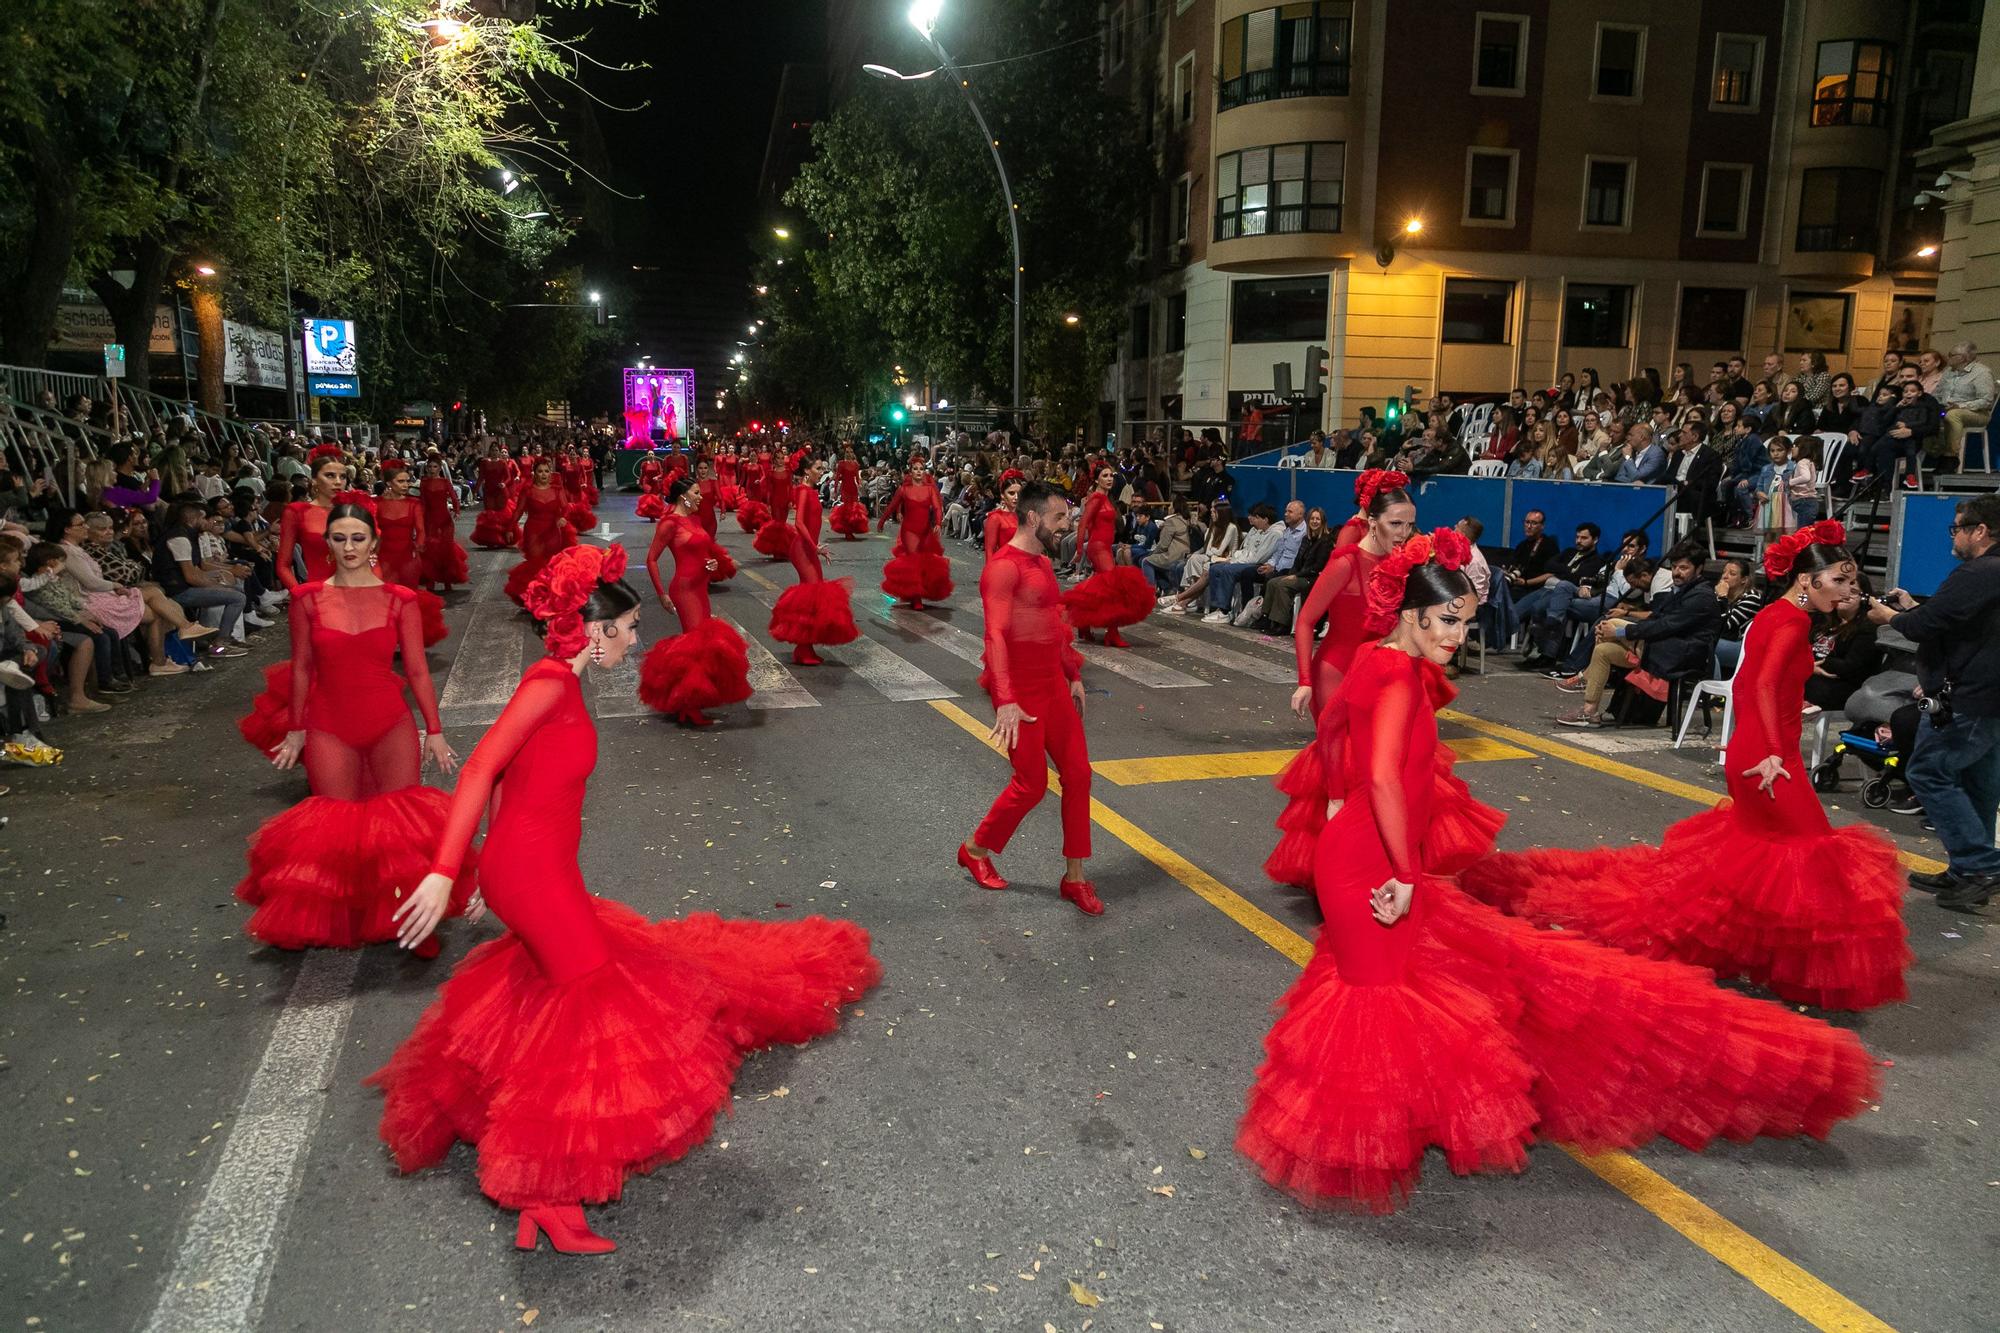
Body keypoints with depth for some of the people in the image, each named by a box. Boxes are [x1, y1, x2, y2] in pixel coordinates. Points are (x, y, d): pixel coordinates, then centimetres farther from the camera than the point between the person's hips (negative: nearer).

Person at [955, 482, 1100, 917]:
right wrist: (1005, 701, -34)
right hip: (1019, 692, -9)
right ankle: (976, 850, 25)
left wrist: (1074, 675, 22)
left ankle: (1075, 877, 16)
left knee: (1078, 773, 6)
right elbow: (996, 636, -27)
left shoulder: (1043, 562, 12)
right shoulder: (1004, 567, -18)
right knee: (1031, 784, 0)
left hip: (1053, 685, 9)